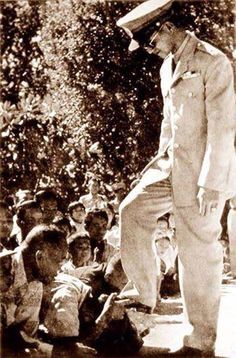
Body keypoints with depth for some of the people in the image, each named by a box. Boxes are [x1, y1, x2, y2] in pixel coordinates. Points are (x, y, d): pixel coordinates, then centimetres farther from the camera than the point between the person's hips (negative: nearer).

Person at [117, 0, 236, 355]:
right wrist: (162, 159, 14)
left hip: (203, 171, -8)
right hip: (173, 163, 8)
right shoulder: (168, 66, 12)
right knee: (133, 210, 7)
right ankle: (143, 294, 19)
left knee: (198, 252, -2)